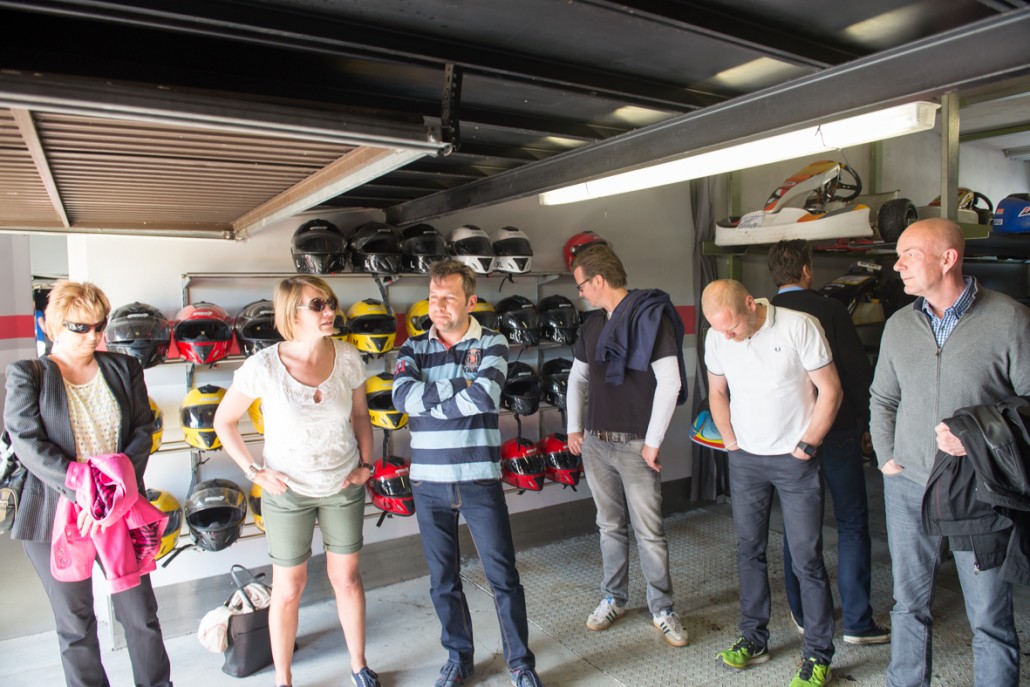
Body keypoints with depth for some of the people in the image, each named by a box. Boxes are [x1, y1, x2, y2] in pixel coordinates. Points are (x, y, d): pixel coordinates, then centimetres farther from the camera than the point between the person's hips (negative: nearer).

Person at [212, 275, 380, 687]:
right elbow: (224, 422, -5)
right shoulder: (264, 366, -19)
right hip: (288, 491, -2)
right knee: (288, 589, 12)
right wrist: (254, 471, -10)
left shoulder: (348, 357, -10)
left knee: (347, 578, 15)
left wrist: (366, 463, -3)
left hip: (344, 485, 2)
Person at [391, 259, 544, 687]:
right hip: (428, 483, 3)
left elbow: (485, 397, -21)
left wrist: (429, 398, -12)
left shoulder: (491, 344, -3)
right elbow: (403, 397, -15)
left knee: (503, 575, 7)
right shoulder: (413, 349, 4)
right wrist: (463, 386, -16)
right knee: (443, 581, 16)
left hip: (479, 479, -2)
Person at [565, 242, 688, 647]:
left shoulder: (650, 315, -11)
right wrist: (574, 428, 13)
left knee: (649, 532, 3)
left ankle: (662, 610, 21)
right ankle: (614, 599, 32)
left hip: (636, 446, -6)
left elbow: (669, 382, -16)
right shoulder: (593, 324, 11)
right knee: (610, 526, 16)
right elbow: (577, 376, 20)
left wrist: (653, 441, -14)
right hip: (595, 444, 6)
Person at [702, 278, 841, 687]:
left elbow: (830, 390, -8)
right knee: (749, 550, 12)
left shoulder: (800, 327, -15)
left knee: (807, 558, 1)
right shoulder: (717, 337, -2)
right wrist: (730, 440, 5)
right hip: (744, 459, 4)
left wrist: (807, 445, -8)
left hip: (795, 459, -4)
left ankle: (818, 654, 17)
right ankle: (754, 637, 28)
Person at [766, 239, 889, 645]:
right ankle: (857, 622, 13)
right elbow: (859, 371, -8)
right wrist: (865, 423, 5)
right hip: (837, 431, -3)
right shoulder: (830, 310, -9)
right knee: (852, 524, 8)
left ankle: (803, 614, 24)